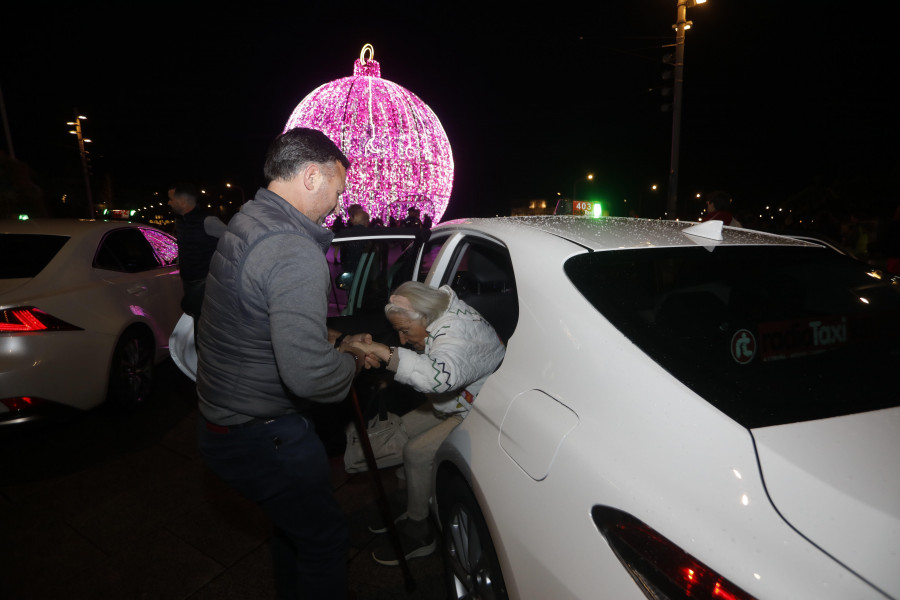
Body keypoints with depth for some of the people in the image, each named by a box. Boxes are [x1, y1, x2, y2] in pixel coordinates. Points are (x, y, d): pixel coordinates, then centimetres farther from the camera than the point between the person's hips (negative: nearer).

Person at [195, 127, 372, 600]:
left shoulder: (246, 224, 6)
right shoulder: (296, 252, -28)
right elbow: (309, 375, -35)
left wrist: (334, 340, 9)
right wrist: (352, 361, -14)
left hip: (222, 416, 10)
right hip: (259, 436, -10)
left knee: (295, 520, 28)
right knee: (323, 535, 10)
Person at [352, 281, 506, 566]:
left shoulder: (457, 335, -33)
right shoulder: (441, 320, 0)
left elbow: (440, 376, -54)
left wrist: (387, 354, -52)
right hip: (452, 405, 11)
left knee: (417, 453, -17)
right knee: (401, 429, 7)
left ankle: (419, 535, 3)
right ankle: (410, 511, 21)